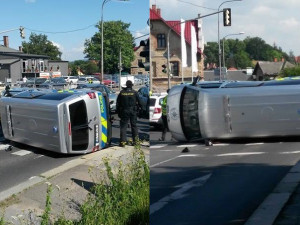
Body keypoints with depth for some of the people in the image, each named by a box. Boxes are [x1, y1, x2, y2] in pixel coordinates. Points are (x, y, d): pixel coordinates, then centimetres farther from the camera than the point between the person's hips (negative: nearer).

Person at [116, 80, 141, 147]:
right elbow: (138, 102, 2)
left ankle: (123, 141, -8)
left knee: (123, 126, 1)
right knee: (134, 125, 12)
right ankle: (135, 140, 16)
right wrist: (137, 109, 14)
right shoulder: (134, 92, -2)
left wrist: (118, 112, 11)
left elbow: (118, 103, 4)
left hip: (124, 111, -1)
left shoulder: (121, 92, 0)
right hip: (133, 111, 1)